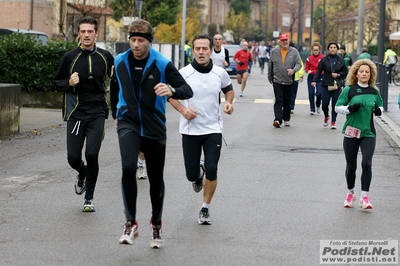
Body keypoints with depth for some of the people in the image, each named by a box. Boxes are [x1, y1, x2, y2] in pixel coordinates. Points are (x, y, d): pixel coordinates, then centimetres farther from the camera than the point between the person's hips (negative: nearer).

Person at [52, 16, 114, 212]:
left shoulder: (105, 57, 3)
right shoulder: (70, 57, 1)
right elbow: (56, 83, 8)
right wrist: (68, 82, -13)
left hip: (97, 113, -1)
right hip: (76, 113, 1)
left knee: (91, 154, -13)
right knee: (73, 157, -1)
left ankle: (89, 198, 3)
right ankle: (82, 174, 37)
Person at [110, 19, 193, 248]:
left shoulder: (163, 64, -11)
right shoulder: (120, 62, -1)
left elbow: (188, 90, -17)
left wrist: (172, 90, -38)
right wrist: (116, 113, 25)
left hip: (155, 128, 0)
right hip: (128, 125, 0)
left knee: (156, 179, 10)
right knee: (128, 168, -25)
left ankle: (156, 226, 33)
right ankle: (131, 223, -14)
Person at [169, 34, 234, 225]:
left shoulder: (220, 73, -1)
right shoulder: (183, 73, -7)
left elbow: (228, 89, 18)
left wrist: (229, 102, -3)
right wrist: (182, 109, -13)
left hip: (213, 130, 1)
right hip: (190, 130, -1)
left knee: (211, 170, -10)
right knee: (191, 174, 3)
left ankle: (205, 209, 9)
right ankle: (197, 177, 43)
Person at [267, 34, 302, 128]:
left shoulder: (294, 52, 0)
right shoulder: (274, 52, 3)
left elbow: (299, 64, -2)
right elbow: (270, 65, 13)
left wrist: (293, 70, -22)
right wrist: (270, 77, 18)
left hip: (289, 81, 1)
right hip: (277, 81, -1)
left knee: (287, 102, 10)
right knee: (278, 101, -10)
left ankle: (286, 119, 22)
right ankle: (278, 120, -18)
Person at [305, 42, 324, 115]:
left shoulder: (322, 58, -3)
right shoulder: (309, 58, 3)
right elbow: (306, 68, 8)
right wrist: (308, 71, -13)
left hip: (320, 78, -2)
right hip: (311, 77, 2)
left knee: (319, 93, -12)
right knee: (311, 94, 1)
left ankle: (318, 105, 18)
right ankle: (312, 109, 13)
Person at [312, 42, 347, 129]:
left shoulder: (341, 60, 5)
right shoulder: (324, 60, 1)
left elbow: (345, 72, 11)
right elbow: (318, 71, -3)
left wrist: (338, 75, -7)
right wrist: (314, 81, -15)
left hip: (336, 86, 1)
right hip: (326, 85, -1)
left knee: (335, 104, -2)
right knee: (324, 104, -4)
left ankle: (333, 122, 8)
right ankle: (326, 116, 27)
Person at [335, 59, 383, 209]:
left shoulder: (374, 92, 5)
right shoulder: (349, 90, -3)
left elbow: (380, 106, 20)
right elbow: (337, 107, 0)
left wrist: (379, 110, -3)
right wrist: (349, 108, -18)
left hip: (368, 133, 1)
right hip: (351, 132, -1)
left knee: (367, 163, -13)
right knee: (351, 165, 8)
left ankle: (364, 197, -8)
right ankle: (350, 194, 28)